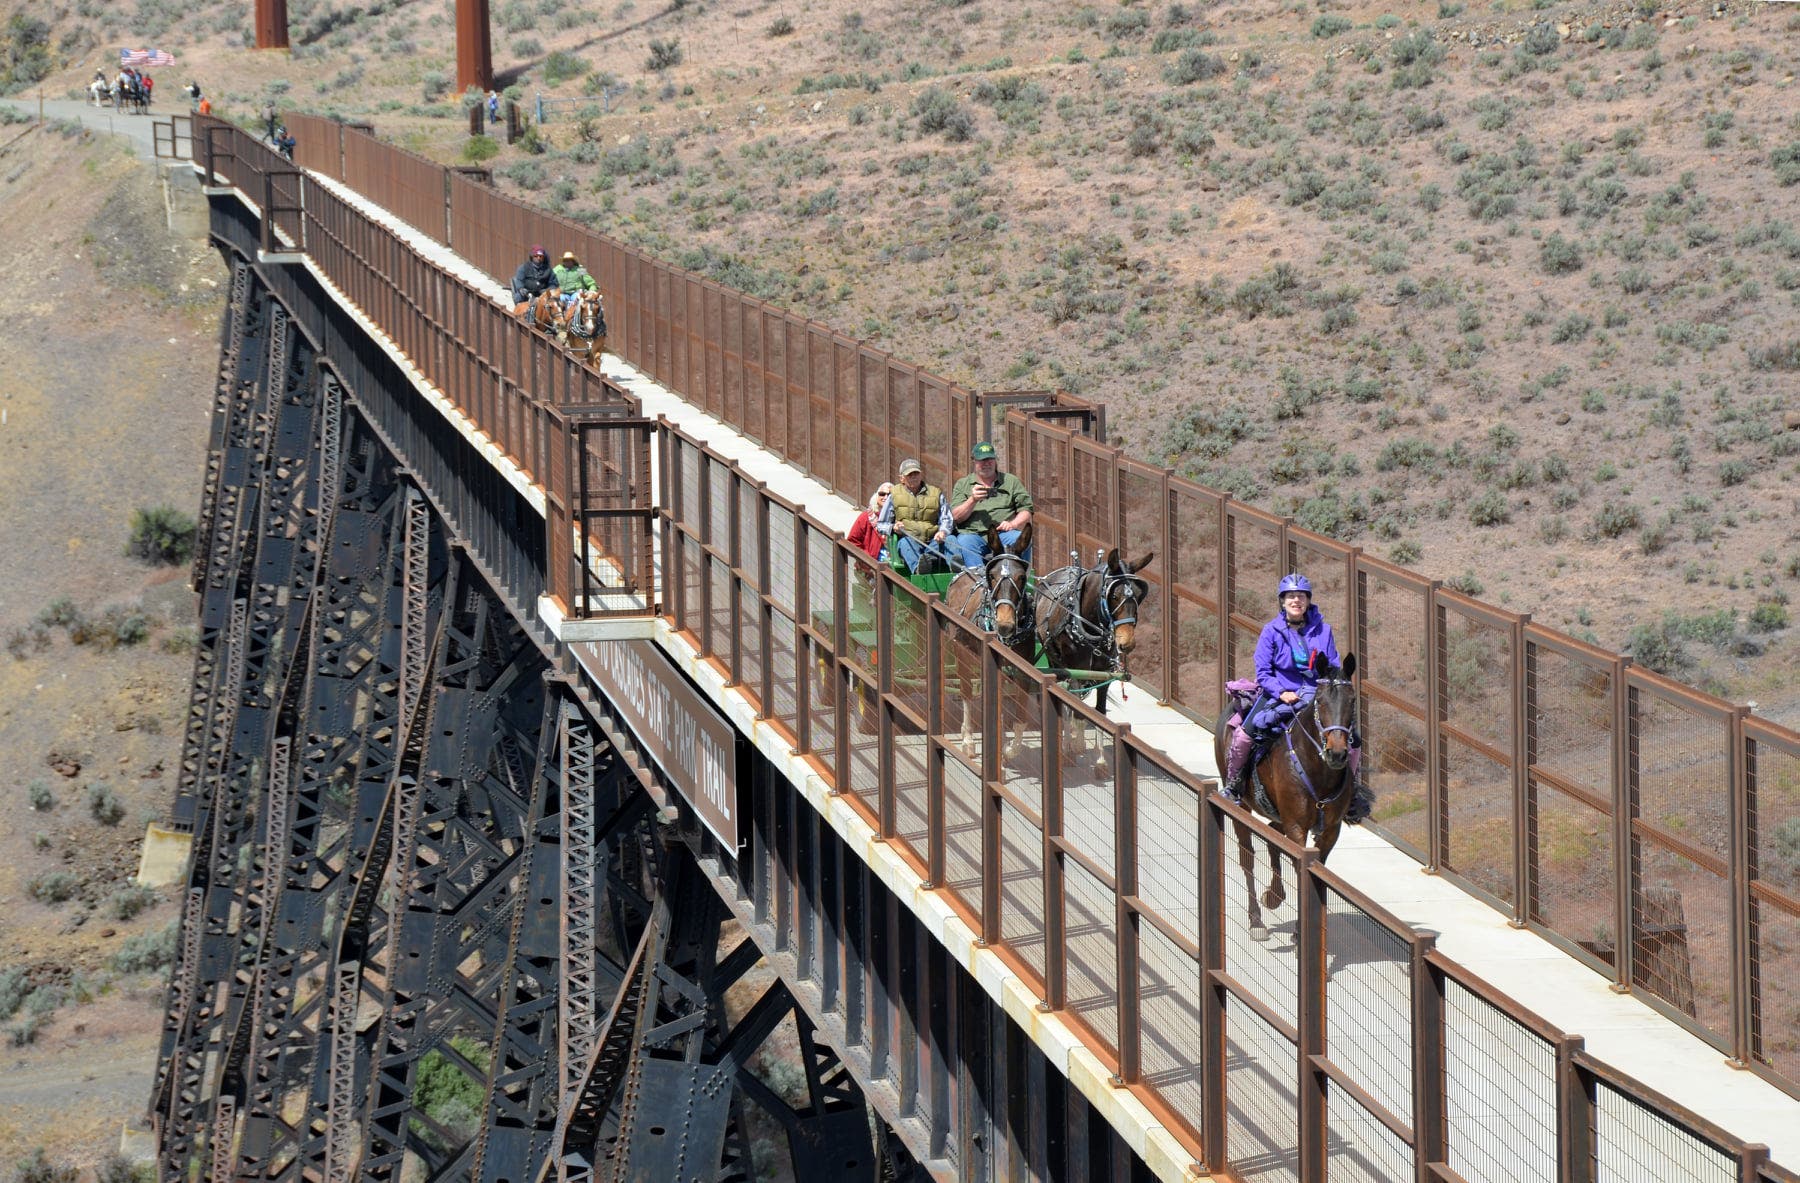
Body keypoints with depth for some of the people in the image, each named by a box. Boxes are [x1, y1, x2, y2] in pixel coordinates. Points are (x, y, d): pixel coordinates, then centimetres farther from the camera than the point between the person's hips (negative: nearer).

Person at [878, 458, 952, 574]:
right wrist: (893, 528, -6)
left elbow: (946, 519, 12)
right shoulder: (894, 495, 18)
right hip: (908, 539, -1)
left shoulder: (936, 493, 20)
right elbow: (881, 525, 18)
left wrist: (943, 532, -12)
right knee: (906, 542, -37)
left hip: (932, 541, 1)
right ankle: (917, 568, -68)